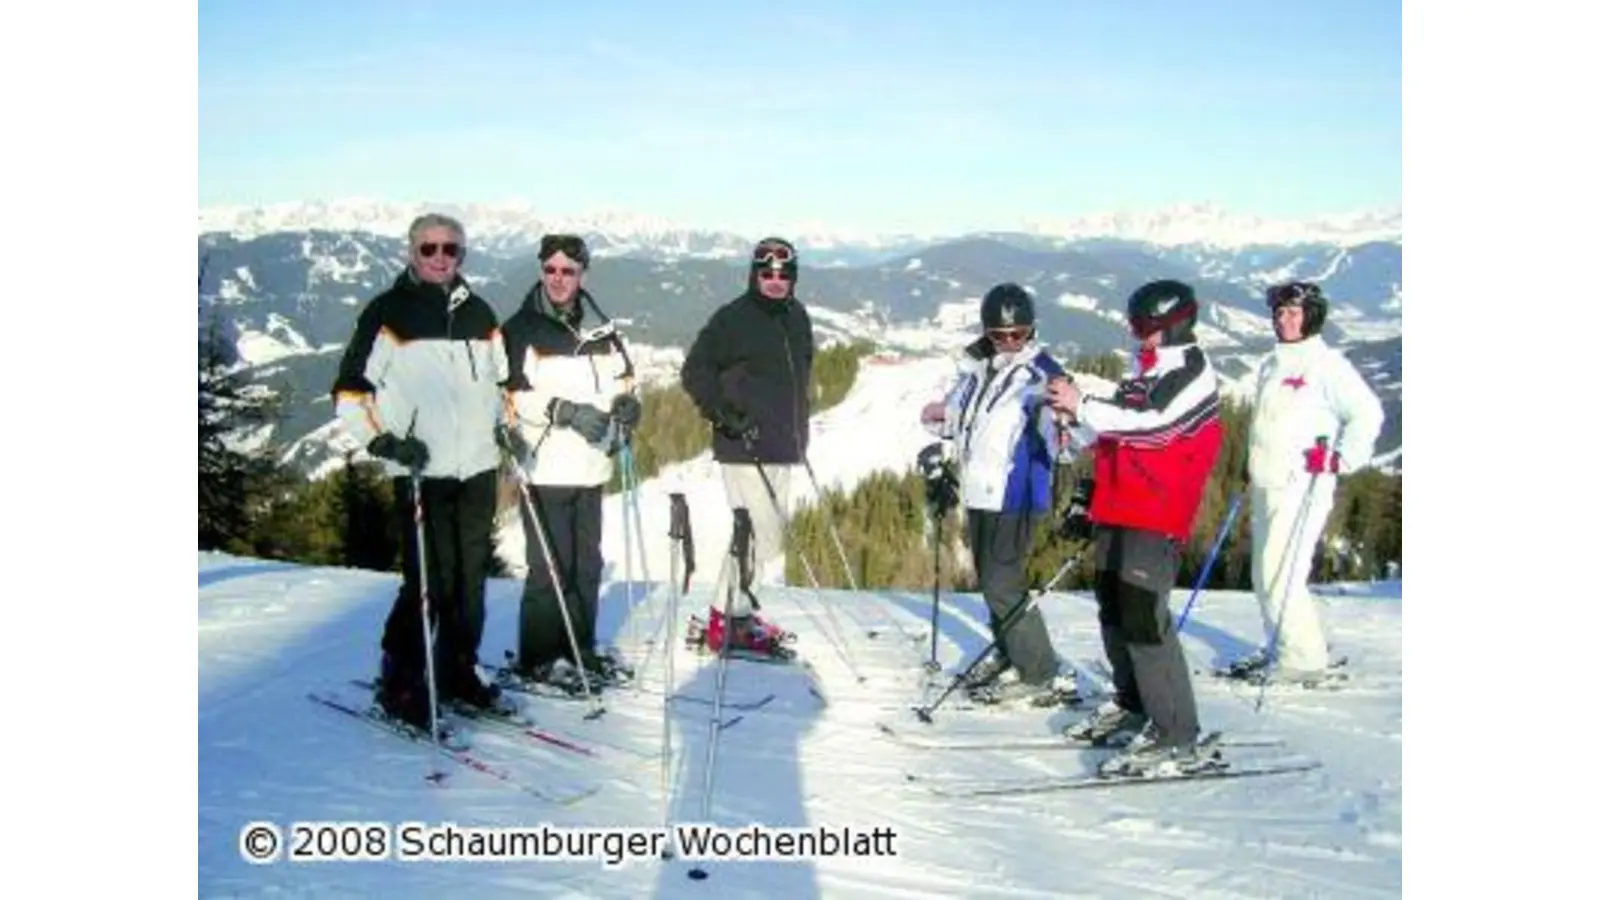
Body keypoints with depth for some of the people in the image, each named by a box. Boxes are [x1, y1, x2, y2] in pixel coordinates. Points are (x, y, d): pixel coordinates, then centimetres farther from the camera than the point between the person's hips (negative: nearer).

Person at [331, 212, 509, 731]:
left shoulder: (479, 314, 15)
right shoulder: (388, 313, -1)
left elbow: (499, 381, 29)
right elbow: (350, 393, -2)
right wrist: (384, 440, -14)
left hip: (477, 468, 5)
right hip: (421, 472, -5)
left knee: (471, 577, 9)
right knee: (428, 582, -9)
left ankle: (459, 672, 22)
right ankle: (399, 684, 5)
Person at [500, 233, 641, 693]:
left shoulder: (600, 329, 12)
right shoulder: (521, 330, -3)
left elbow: (621, 379, 21)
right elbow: (511, 395, -12)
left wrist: (627, 403, -2)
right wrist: (567, 411, -23)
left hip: (591, 466, 6)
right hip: (544, 468, -5)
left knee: (587, 563, 13)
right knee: (550, 567, -4)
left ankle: (580, 649, 26)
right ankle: (538, 658, 9)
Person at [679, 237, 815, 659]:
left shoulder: (797, 317, 13)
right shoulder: (732, 319, -9)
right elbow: (695, 370, -7)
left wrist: (800, 427, 23)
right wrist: (723, 413, -18)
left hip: (782, 447, 8)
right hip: (744, 447, -8)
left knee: (770, 527, 12)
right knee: (762, 533, -12)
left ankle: (733, 612, 24)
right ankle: (731, 619, -2)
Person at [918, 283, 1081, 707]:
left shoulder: (1042, 375, -12)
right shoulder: (976, 370, 9)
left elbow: (1059, 441, -21)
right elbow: (956, 414, 23)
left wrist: (1063, 428, -44)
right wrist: (938, 417, 1)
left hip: (1015, 496, -8)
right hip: (979, 493, 8)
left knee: (1002, 584, -9)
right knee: (989, 579, 18)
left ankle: (1044, 676, 0)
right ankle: (1009, 657, 35)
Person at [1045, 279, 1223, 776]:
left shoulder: (1191, 371, -8)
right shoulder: (1146, 368, 20)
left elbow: (1151, 425, -22)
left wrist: (1084, 407, -19)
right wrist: (1075, 413, 12)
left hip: (1156, 515, -10)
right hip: (1118, 508, 10)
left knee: (1143, 618, -14)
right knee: (1113, 609, 16)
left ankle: (1175, 733, -7)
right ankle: (1132, 704, 32)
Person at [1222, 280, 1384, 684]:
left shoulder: (1327, 364, -8)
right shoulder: (1271, 364, 17)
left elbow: (1367, 413, -11)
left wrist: (1340, 460, -16)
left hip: (1303, 487, -8)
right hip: (1267, 484, 8)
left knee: (1280, 573, -12)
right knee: (1264, 574, 12)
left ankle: (1303, 658, -1)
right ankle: (1281, 648, 24)